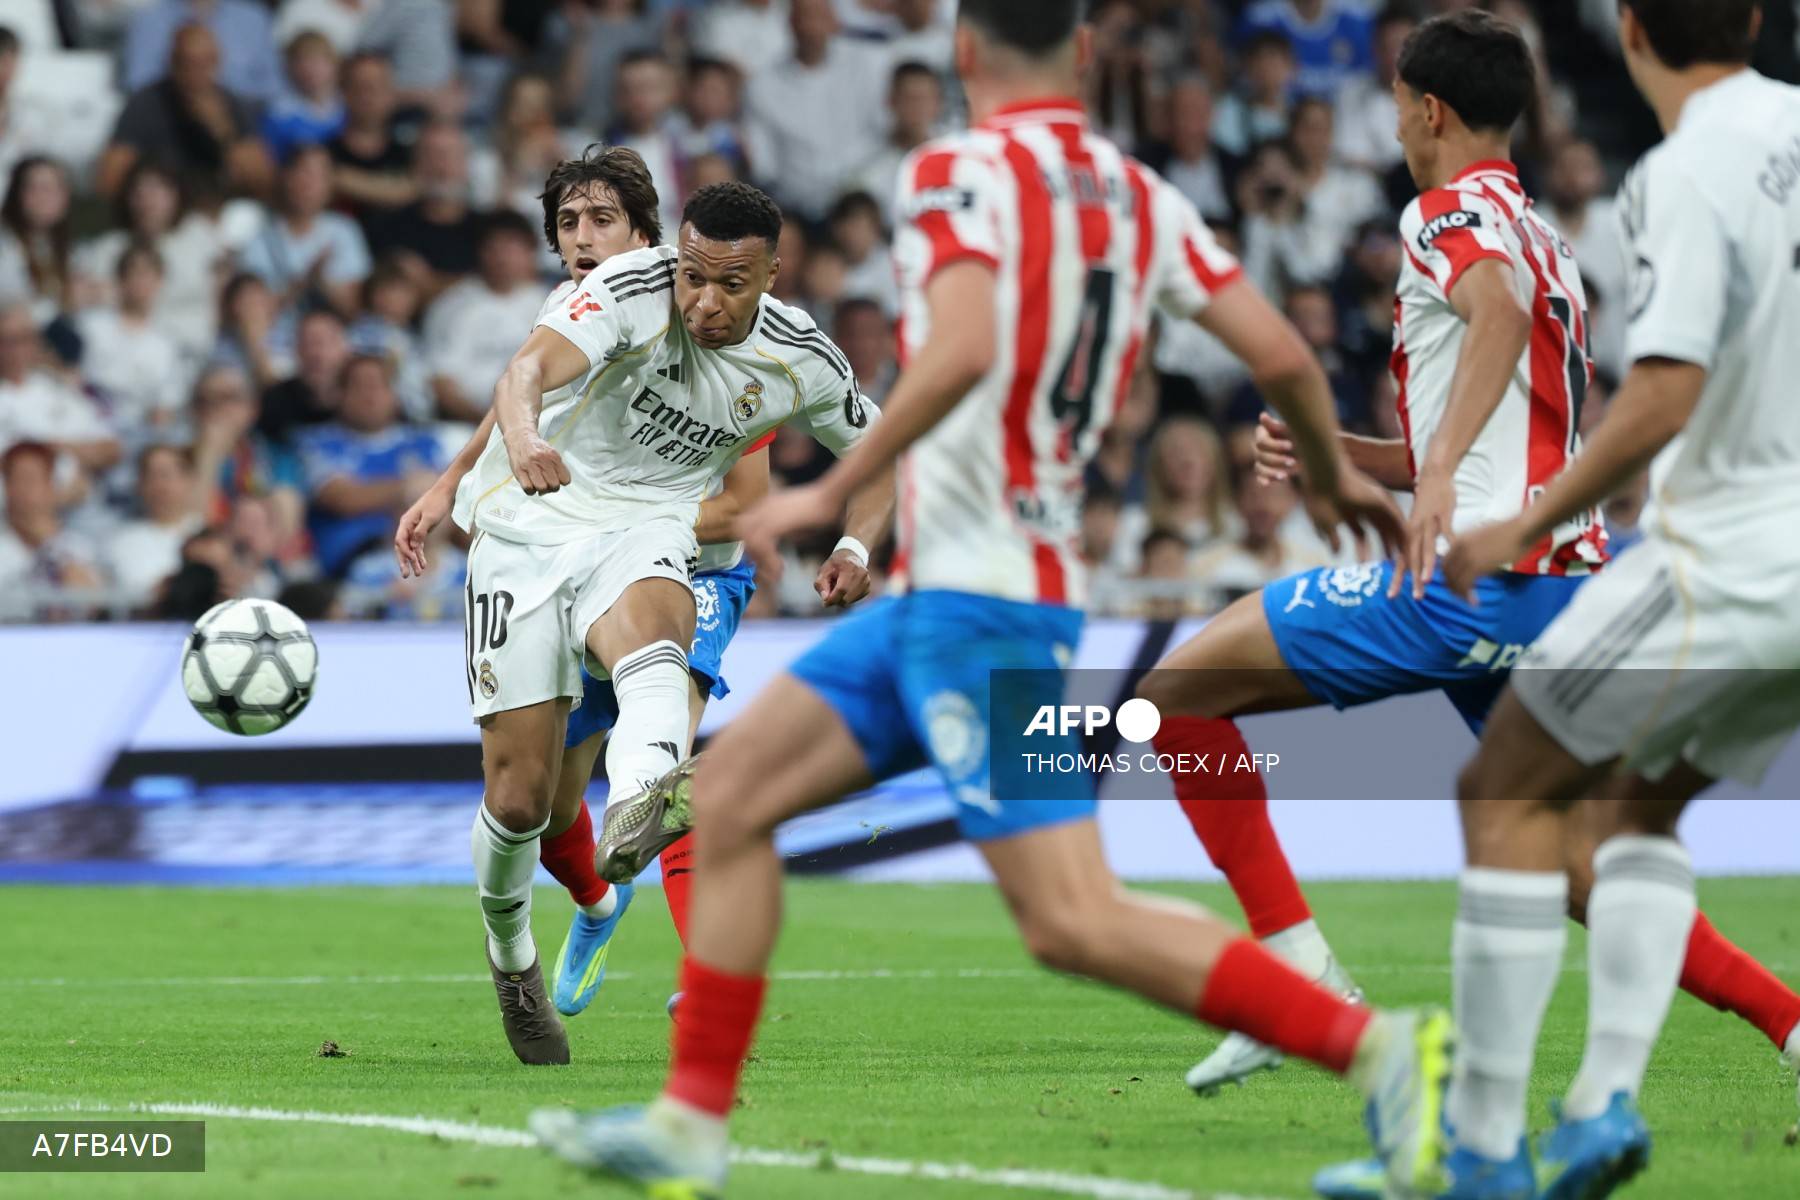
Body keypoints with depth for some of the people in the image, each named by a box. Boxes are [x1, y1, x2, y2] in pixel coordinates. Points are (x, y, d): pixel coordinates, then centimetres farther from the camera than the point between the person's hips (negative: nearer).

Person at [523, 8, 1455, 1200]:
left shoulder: (960, 174, -10)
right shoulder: (1140, 197, 9)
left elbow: (963, 349, -27)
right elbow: (1282, 354, 6)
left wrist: (831, 493, -20)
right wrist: (1336, 474, 25)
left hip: (978, 596, -9)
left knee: (1073, 919, -15)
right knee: (724, 795, 13)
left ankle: (1374, 1044, -17)